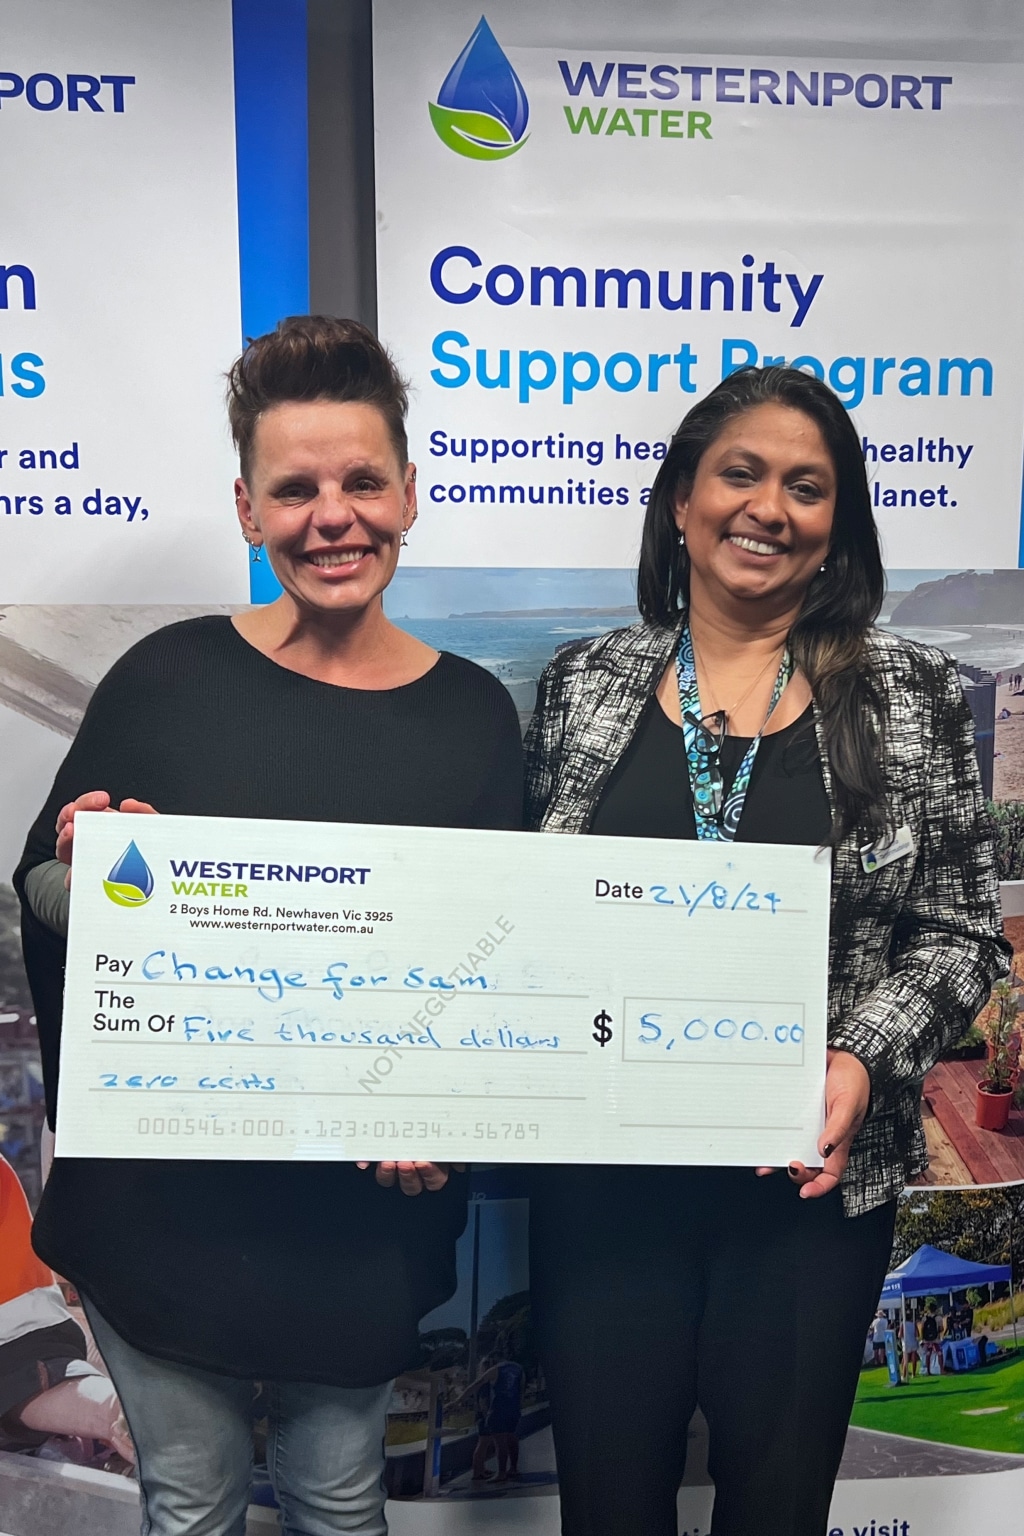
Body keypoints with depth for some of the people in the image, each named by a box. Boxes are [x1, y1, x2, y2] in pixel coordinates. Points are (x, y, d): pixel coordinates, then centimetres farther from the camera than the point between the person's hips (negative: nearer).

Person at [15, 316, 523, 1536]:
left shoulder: (471, 712, -4)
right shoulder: (168, 678, -9)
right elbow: (41, 899, 0)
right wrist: (83, 866, -22)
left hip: (366, 1210, 1)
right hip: (163, 1195, -1)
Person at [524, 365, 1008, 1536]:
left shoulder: (910, 695, -2)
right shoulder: (583, 684, 2)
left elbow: (959, 933, 0)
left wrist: (864, 1060, -15)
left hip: (814, 1175, 0)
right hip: (603, 1171, 1)